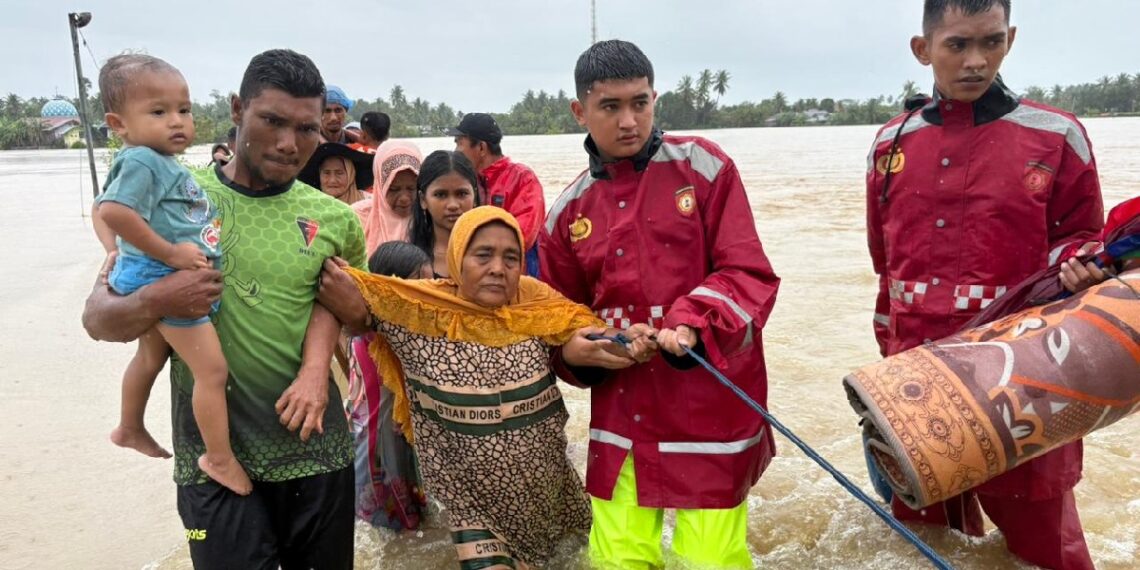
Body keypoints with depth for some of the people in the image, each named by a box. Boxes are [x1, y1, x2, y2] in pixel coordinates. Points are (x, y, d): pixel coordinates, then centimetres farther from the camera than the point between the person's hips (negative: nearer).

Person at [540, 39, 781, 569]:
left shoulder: (703, 166, -3)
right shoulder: (570, 211, 6)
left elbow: (749, 274, -7)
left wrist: (693, 324, -23)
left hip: (711, 404, -3)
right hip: (623, 410, 3)